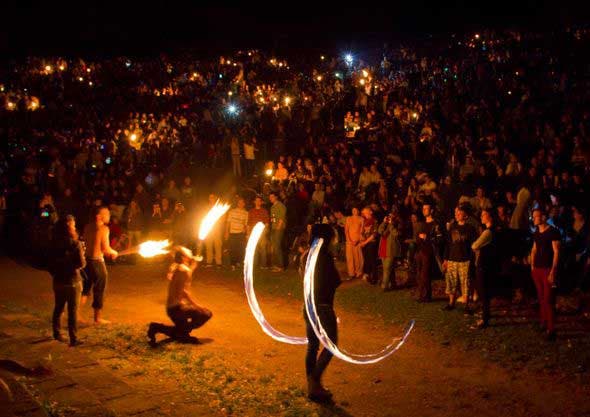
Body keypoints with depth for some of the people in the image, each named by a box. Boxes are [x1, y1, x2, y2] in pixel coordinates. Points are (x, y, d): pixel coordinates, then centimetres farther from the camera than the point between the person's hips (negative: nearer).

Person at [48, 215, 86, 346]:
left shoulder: (54, 243, -3)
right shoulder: (75, 244, -16)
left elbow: (51, 263, 3)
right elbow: (81, 264, -16)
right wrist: (82, 252, 2)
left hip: (58, 281, 5)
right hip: (73, 281, -5)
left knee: (58, 308, 20)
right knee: (73, 311, 2)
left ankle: (57, 333, 33)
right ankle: (73, 339, 3)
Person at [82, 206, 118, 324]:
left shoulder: (88, 227, 6)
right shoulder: (103, 228, -15)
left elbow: (85, 243, 11)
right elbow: (105, 249, -18)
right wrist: (114, 253, 3)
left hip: (87, 260, 7)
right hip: (97, 261, -7)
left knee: (85, 288, 18)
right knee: (99, 290, 7)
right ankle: (98, 318, 17)